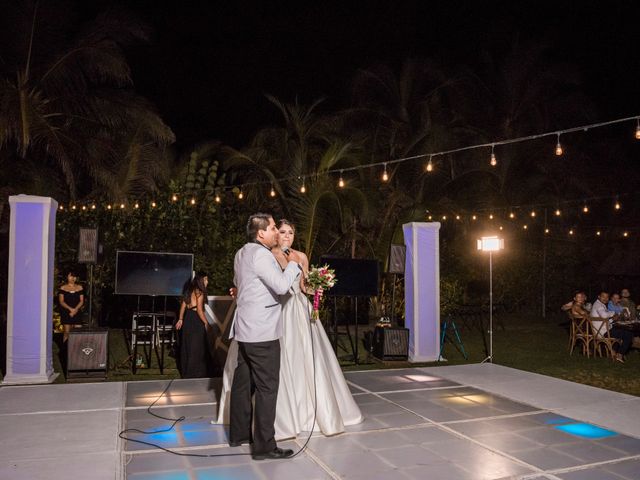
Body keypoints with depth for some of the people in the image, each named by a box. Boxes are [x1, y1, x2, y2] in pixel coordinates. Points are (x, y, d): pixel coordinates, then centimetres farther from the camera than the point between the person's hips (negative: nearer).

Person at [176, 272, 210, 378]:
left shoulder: (189, 290, 11)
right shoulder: (199, 292, -14)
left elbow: (183, 305, 14)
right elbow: (199, 310, -20)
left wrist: (180, 319, 20)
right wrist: (206, 322, -12)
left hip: (187, 319, 9)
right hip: (196, 322, -9)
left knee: (187, 347, 16)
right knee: (197, 348, 1)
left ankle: (186, 372, 26)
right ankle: (196, 373, 6)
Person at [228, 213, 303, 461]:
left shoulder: (241, 253, 14)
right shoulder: (261, 254, -17)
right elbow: (281, 285, -25)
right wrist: (293, 263, -11)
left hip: (245, 329, 10)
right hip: (262, 331, -10)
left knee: (243, 382, 16)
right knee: (267, 387, -3)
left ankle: (238, 433, 27)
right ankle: (264, 445, 2)